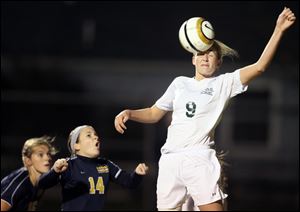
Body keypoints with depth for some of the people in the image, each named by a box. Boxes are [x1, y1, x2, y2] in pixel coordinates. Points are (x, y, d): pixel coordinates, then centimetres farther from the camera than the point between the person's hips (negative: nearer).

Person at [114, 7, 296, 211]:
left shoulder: (225, 83, 6)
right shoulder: (180, 83, 19)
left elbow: (259, 67, -5)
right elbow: (154, 114, 26)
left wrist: (279, 30, -12)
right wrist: (128, 113, 7)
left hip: (200, 160, -4)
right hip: (169, 160, 4)